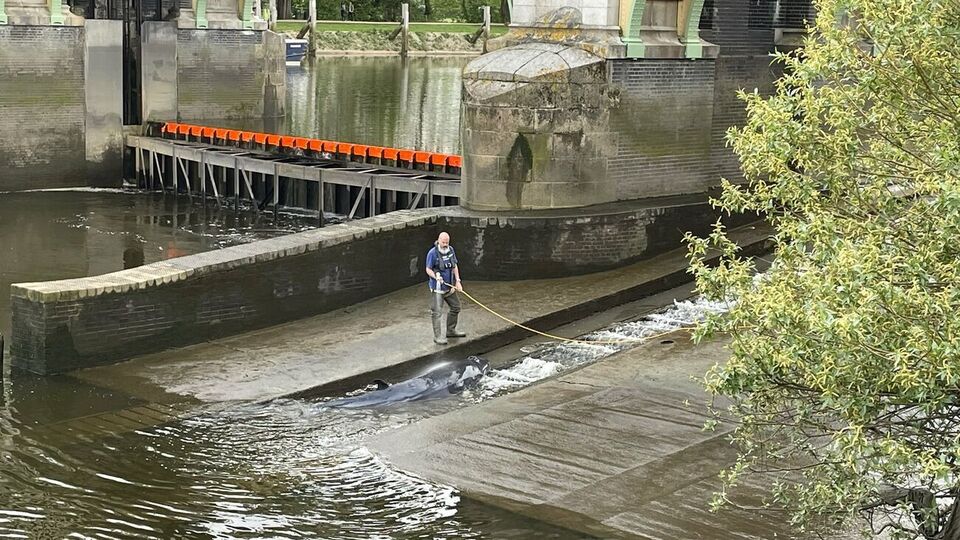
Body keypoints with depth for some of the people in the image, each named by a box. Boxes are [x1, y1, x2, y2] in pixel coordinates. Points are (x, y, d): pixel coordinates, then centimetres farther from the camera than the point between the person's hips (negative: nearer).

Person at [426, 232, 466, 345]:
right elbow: (428, 269, -11)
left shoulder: (450, 250, 4)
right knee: (437, 312, -6)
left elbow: (454, 266, 12)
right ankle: (438, 336, 1)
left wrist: (457, 281, 5)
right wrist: (436, 277, -28)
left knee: (456, 307, 19)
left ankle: (451, 331, 35)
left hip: (449, 286, 8)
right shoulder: (432, 253, -16)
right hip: (437, 288, -7)